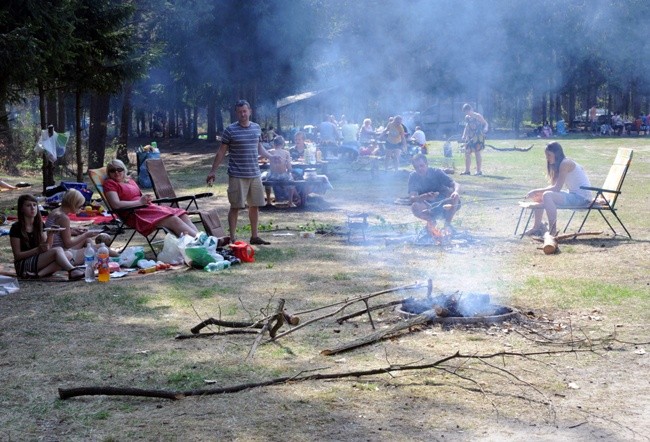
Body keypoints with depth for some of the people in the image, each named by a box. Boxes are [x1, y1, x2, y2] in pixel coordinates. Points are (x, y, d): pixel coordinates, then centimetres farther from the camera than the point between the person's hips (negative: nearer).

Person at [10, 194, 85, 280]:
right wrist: (37, 250, -21)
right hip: (23, 266, -7)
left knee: (68, 254, -19)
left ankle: (39, 273, -33)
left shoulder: (39, 224, 13)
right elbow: (17, 255, -10)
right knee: (57, 250, -26)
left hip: (39, 262, 7)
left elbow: (47, 247, 4)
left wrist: (50, 234, -15)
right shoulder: (16, 228, -6)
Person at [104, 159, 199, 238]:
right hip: (134, 213, -9)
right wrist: (140, 202, -14)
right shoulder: (109, 183, 4)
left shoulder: (130, 181, 28)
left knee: (183, 216, -12)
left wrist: (147, 198, 3)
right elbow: (116, 205, -11)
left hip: (148, 207, 9)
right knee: (173, 220, -28)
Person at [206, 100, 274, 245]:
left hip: (255, 174, 5)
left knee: (255, 206, 10)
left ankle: (254, 236, 21)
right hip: (237, 175, -5)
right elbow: (222, 152, -2)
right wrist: (213, 171, -4)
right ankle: (232, 238, 4)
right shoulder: (230, 130, -6)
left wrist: (271, 157, 9)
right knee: (235, 206, -2)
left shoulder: (256, 128, 9)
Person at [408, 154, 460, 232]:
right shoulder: (413, 176, -10)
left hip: (442, 204, 1)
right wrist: (425, 197, -43)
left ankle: (447, 224, -17)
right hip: (427, 207, -1)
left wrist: (456, 192, -43)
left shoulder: (436, 172, -11)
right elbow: (412, 198, -21)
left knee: (455, 197, -31)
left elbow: (456, 184, -18)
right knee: (415, 207, -34)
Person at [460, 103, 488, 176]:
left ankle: (479, 170, -1)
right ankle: (467, 170, 11)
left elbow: (485, 123, -6)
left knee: (477, 153, -6)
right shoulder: (467, 117, 12)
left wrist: (485, 129, -26)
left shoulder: (477, 116, -8)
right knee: (467, 153, 4)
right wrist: (464, 136, 12)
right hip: (469, 137, 7)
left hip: (477, 137, -7)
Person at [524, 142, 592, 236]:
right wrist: (537, 193, -2)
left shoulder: (565, 164, -17)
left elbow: (557, 188, -21)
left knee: (547, 195, -30)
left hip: (581, 197, -11)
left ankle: (552, 230, -29)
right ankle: (537, 227, 15)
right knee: (538, 197, 11)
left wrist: (537, 191, -14)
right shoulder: (560, 164, 13)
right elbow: (553, 186, 13)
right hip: (573, 194, 11)